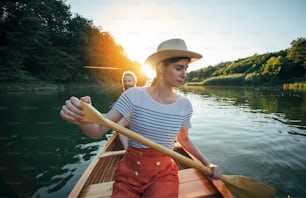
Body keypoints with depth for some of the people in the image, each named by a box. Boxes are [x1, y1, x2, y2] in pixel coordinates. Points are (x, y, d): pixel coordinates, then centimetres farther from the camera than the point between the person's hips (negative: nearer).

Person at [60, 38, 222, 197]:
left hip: (164, 174, 2)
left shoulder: (184, 105, -5)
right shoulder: (134, 95, -13)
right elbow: (98, 131, -17)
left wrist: (207, 164, 8)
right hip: (130, 173, -1)